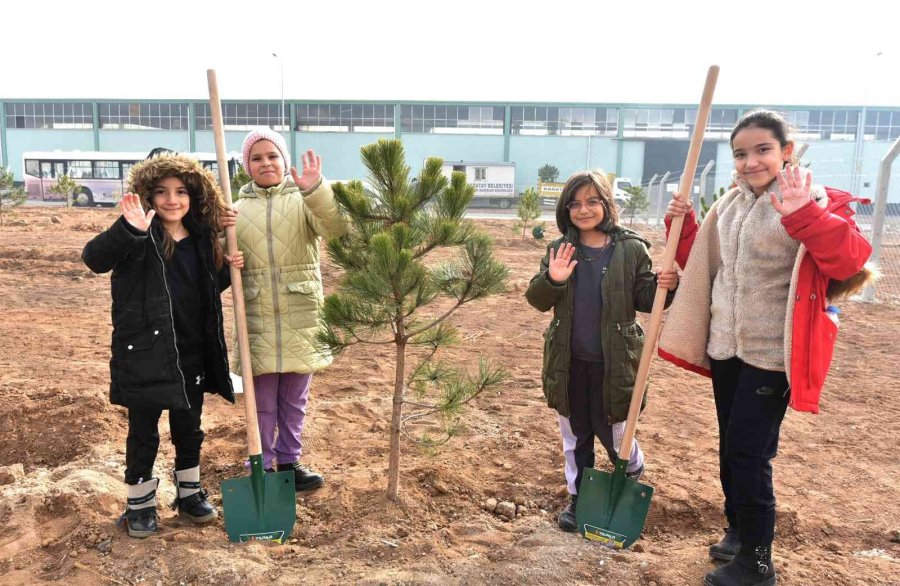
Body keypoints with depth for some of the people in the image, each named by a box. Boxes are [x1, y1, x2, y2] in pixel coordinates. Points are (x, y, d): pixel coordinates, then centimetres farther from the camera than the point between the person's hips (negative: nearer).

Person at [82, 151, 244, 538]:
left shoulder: (201, 238, 6)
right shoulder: (140, 237, -11)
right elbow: (95, 259, -28)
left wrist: (229, 270, -2)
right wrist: (128, 229, -43)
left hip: (192, 352, 5)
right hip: (145, 350, -5)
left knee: (189, 427, 18)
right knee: (143, 431, 8)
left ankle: (190, 493, 35)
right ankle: (140, 503, 26)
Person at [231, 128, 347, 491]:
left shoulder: (305, 200, 1)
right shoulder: (238, 209, 6)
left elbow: (336, 227, -18)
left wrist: (316, 189, -34)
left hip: (300, 317, 0)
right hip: (257, 318, 1)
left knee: (294, 399, 14)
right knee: (262, 402, 10)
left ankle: (289, 461, 32)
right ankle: (261, 468, 26)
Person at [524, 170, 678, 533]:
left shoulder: (630, 249, -6)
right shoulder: (560, 249, 0)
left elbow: (644, 299, -1)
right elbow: (537, 300, -1)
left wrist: (665, 286, -22)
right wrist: (552, 280, -22)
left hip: (612, 363, -2)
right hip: (569, 363, 2)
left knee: (612, 433, 12)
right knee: (574, 435, 15)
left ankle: (634, 479, 45)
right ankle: (578, 497, 34)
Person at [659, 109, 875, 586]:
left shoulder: (815, 203, -12)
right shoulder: (728, 207, 9)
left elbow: (851, 261, -27)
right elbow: (700, 264, 19)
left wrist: (804, 216, -41)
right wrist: (681, 227, 3)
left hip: (772, 353, -7)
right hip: (726, 347, 7)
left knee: (747, 452, -5)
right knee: (730, 447, 17)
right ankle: (738, 530, 37)